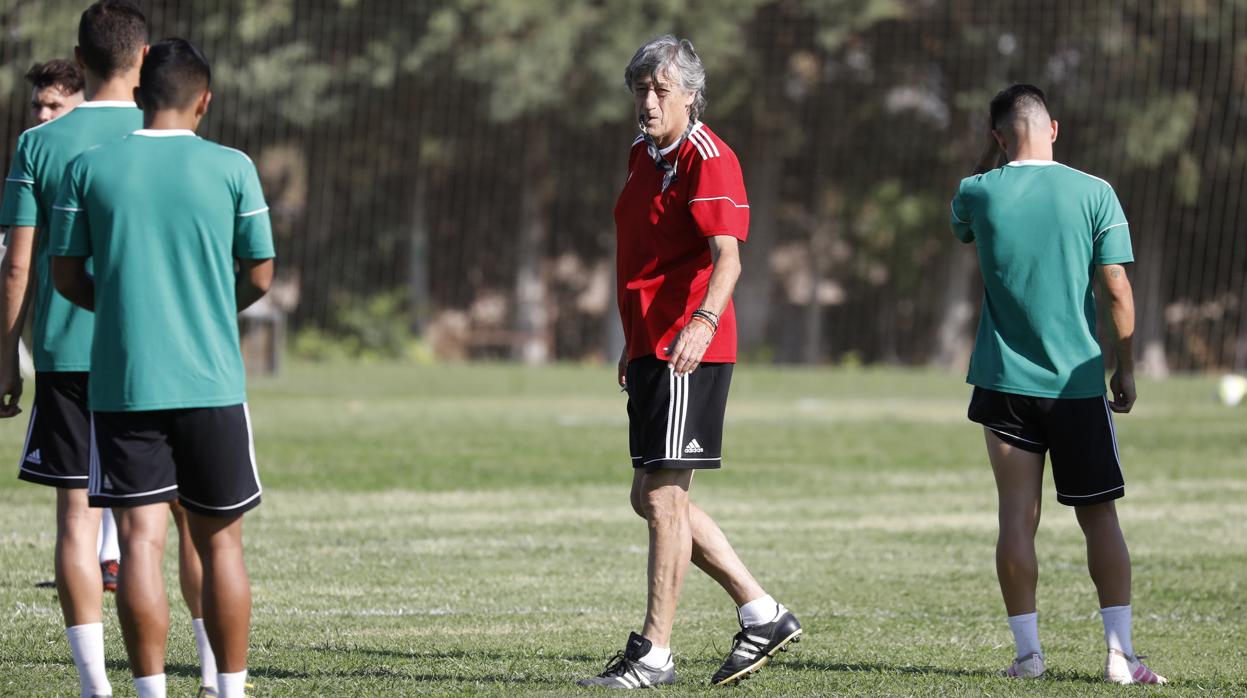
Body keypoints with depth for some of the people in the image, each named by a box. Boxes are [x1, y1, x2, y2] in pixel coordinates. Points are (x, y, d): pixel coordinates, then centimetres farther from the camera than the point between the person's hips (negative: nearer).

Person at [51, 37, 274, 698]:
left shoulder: (89, 168, 1)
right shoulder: (232, 169, -1)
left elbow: (66, 275, 5)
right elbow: (259, 276, 5)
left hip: (122, 385, 0)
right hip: (211, 382, 0)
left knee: (140, 540, -2)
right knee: (220, 543, 9)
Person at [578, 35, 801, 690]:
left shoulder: (707, 159, -14)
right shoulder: (643, 155, 16)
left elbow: (726, 256, -26)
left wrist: (703, 322, -43)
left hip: (691, 351, -10)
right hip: (651, 348, 10)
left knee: (662, 496, -8)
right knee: (651, 499, 13)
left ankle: (654, 654, -2)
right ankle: (762, 614, 20)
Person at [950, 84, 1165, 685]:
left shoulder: (980, 193, -3)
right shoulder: (1095, 193, -5)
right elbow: (1117, 291, -5)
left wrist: (992, 155, 18)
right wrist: (1126, 369, 5)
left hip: (1005, 382, 0)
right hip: (1079, 384, 0)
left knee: (1017, 516, 3)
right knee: (1099, 516, 6)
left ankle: (1028, 653, 2)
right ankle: (1120, 652, 0)